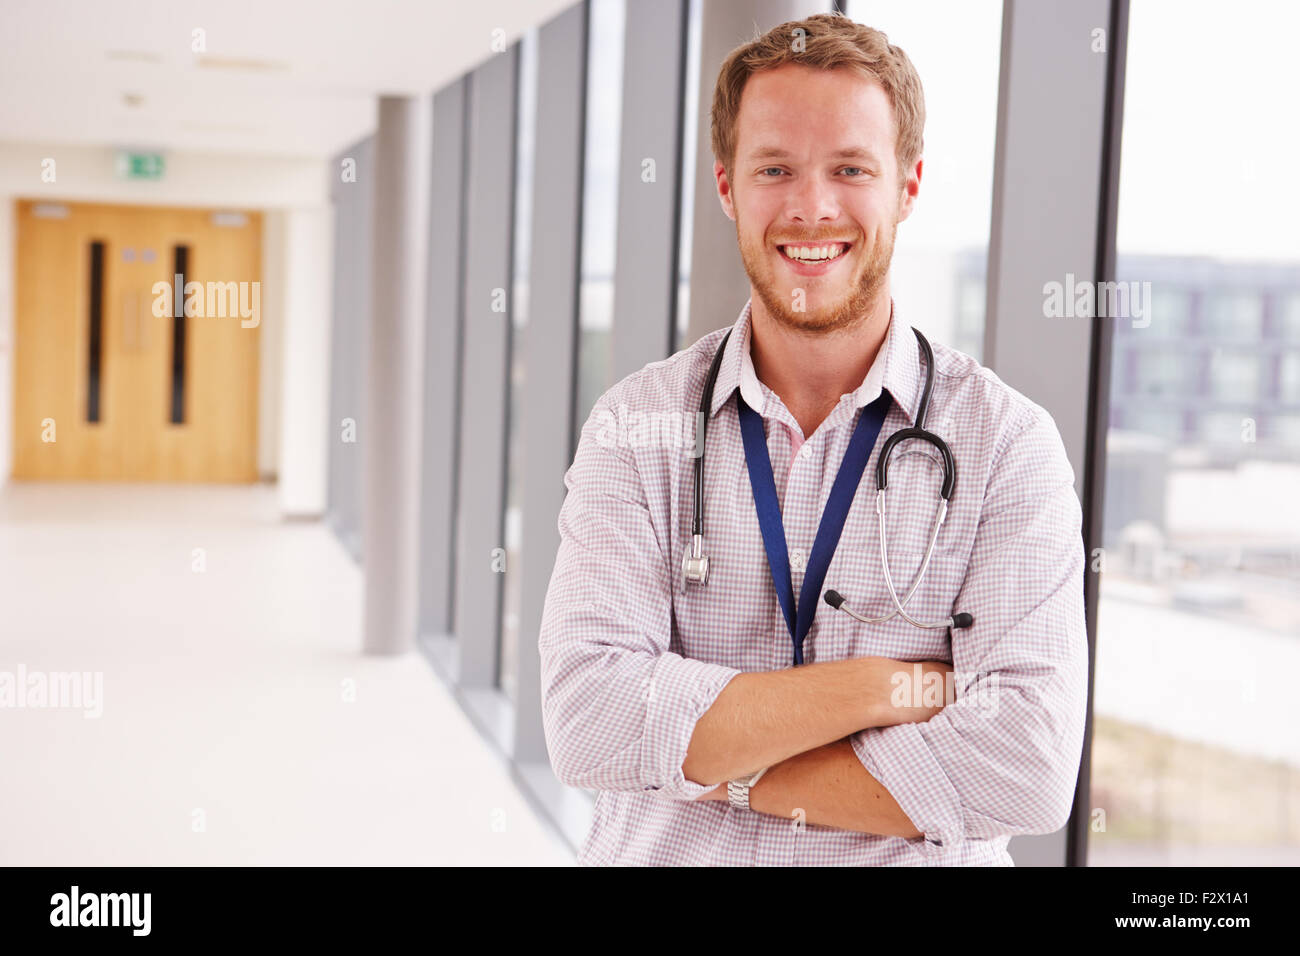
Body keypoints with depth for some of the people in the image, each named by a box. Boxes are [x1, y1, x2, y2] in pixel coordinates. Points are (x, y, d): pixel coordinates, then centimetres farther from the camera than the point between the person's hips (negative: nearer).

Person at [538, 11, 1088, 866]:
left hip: (920, 862, -1)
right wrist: (883, 686, -16)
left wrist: (720, 761, -13)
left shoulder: (1008, 441, -6)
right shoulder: (637, 426, -2)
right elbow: (586, 722, -14)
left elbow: (1027, 771, -15)